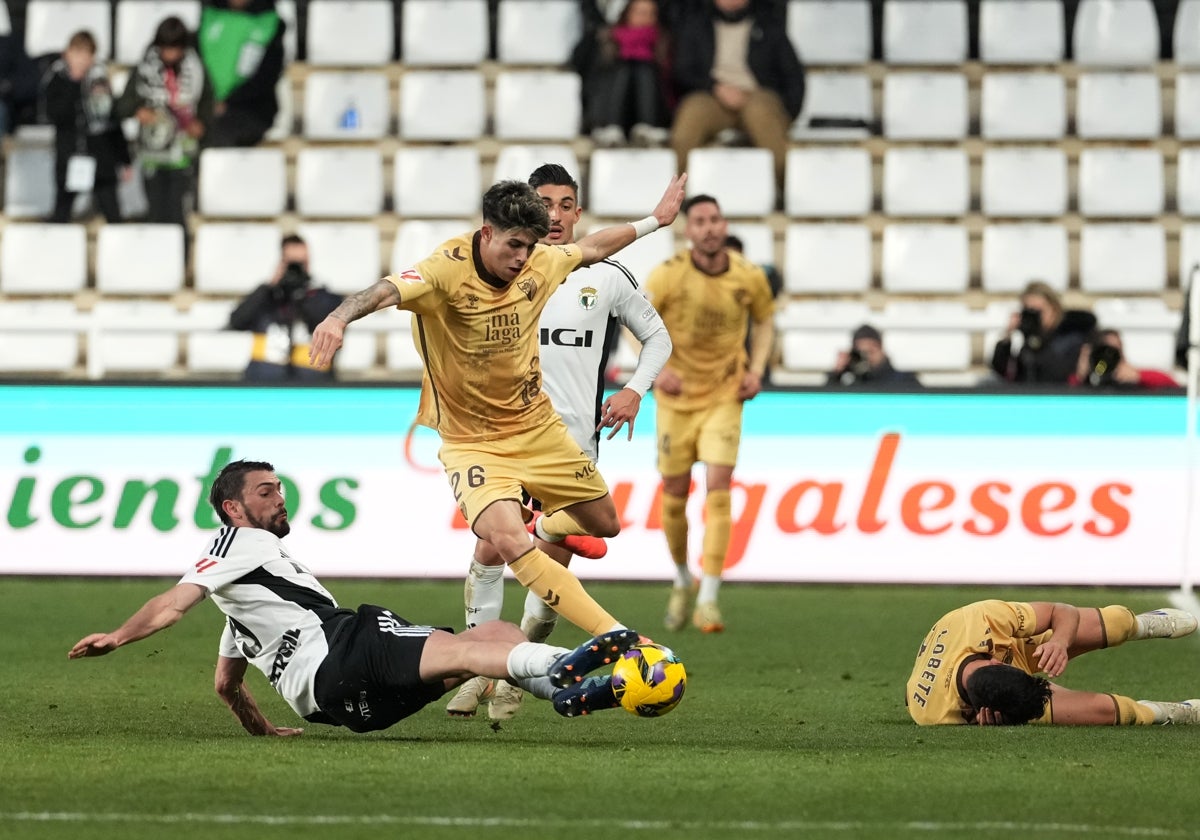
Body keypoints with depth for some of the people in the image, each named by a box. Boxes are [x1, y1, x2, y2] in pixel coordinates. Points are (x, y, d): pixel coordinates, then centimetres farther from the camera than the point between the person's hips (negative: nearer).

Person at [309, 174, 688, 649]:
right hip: (471, 442, -6)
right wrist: (341, 317, -64)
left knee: (604, 523, 15)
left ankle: (546, 527, 51)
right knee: (509, 544, -28)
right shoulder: (447, 271, -25)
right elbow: (389, 291, -43)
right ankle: (616, 636, -24)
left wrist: (654, 221, 27)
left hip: (536, 427, 6)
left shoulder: (538, 264, -6)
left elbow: (590, 249, 15)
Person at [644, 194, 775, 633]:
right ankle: (683, 581, 32)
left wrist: (756, 370, -3)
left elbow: (764, 320, 12)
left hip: (724, 398, 0)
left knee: (718, 491, -15)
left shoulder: (749, 278, -8)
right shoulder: (669, 275, -14)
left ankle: (708, 598, -14)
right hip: (676, 399, 0)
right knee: (674, 496, 6)